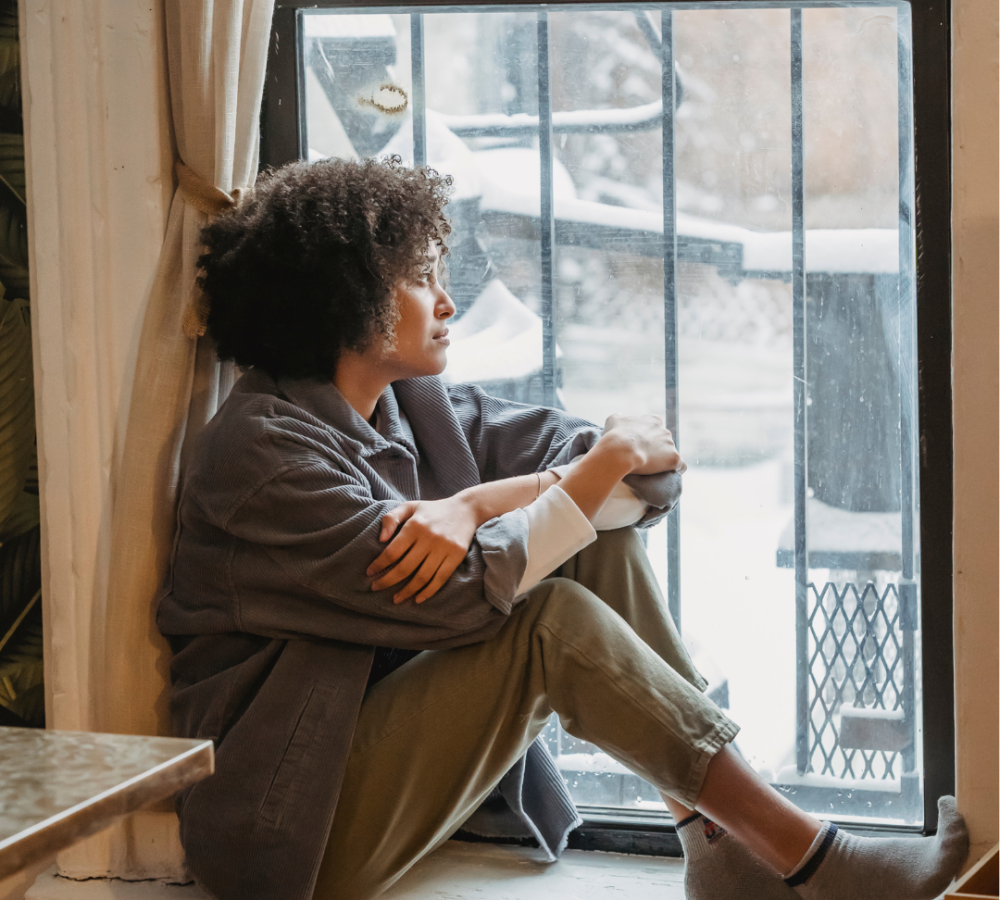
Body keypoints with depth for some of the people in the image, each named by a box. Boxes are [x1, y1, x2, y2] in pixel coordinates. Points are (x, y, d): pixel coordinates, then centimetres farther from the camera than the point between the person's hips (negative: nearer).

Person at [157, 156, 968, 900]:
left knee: (597, 541, -6)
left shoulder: (415, 409, 8)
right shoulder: (263, 450, -17)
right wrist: (608, 464, -12)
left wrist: (474, 506, -16)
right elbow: (465, 596, -24)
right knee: (555, 619, -25)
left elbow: (649, 474, 2)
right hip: (302, 827, -8)